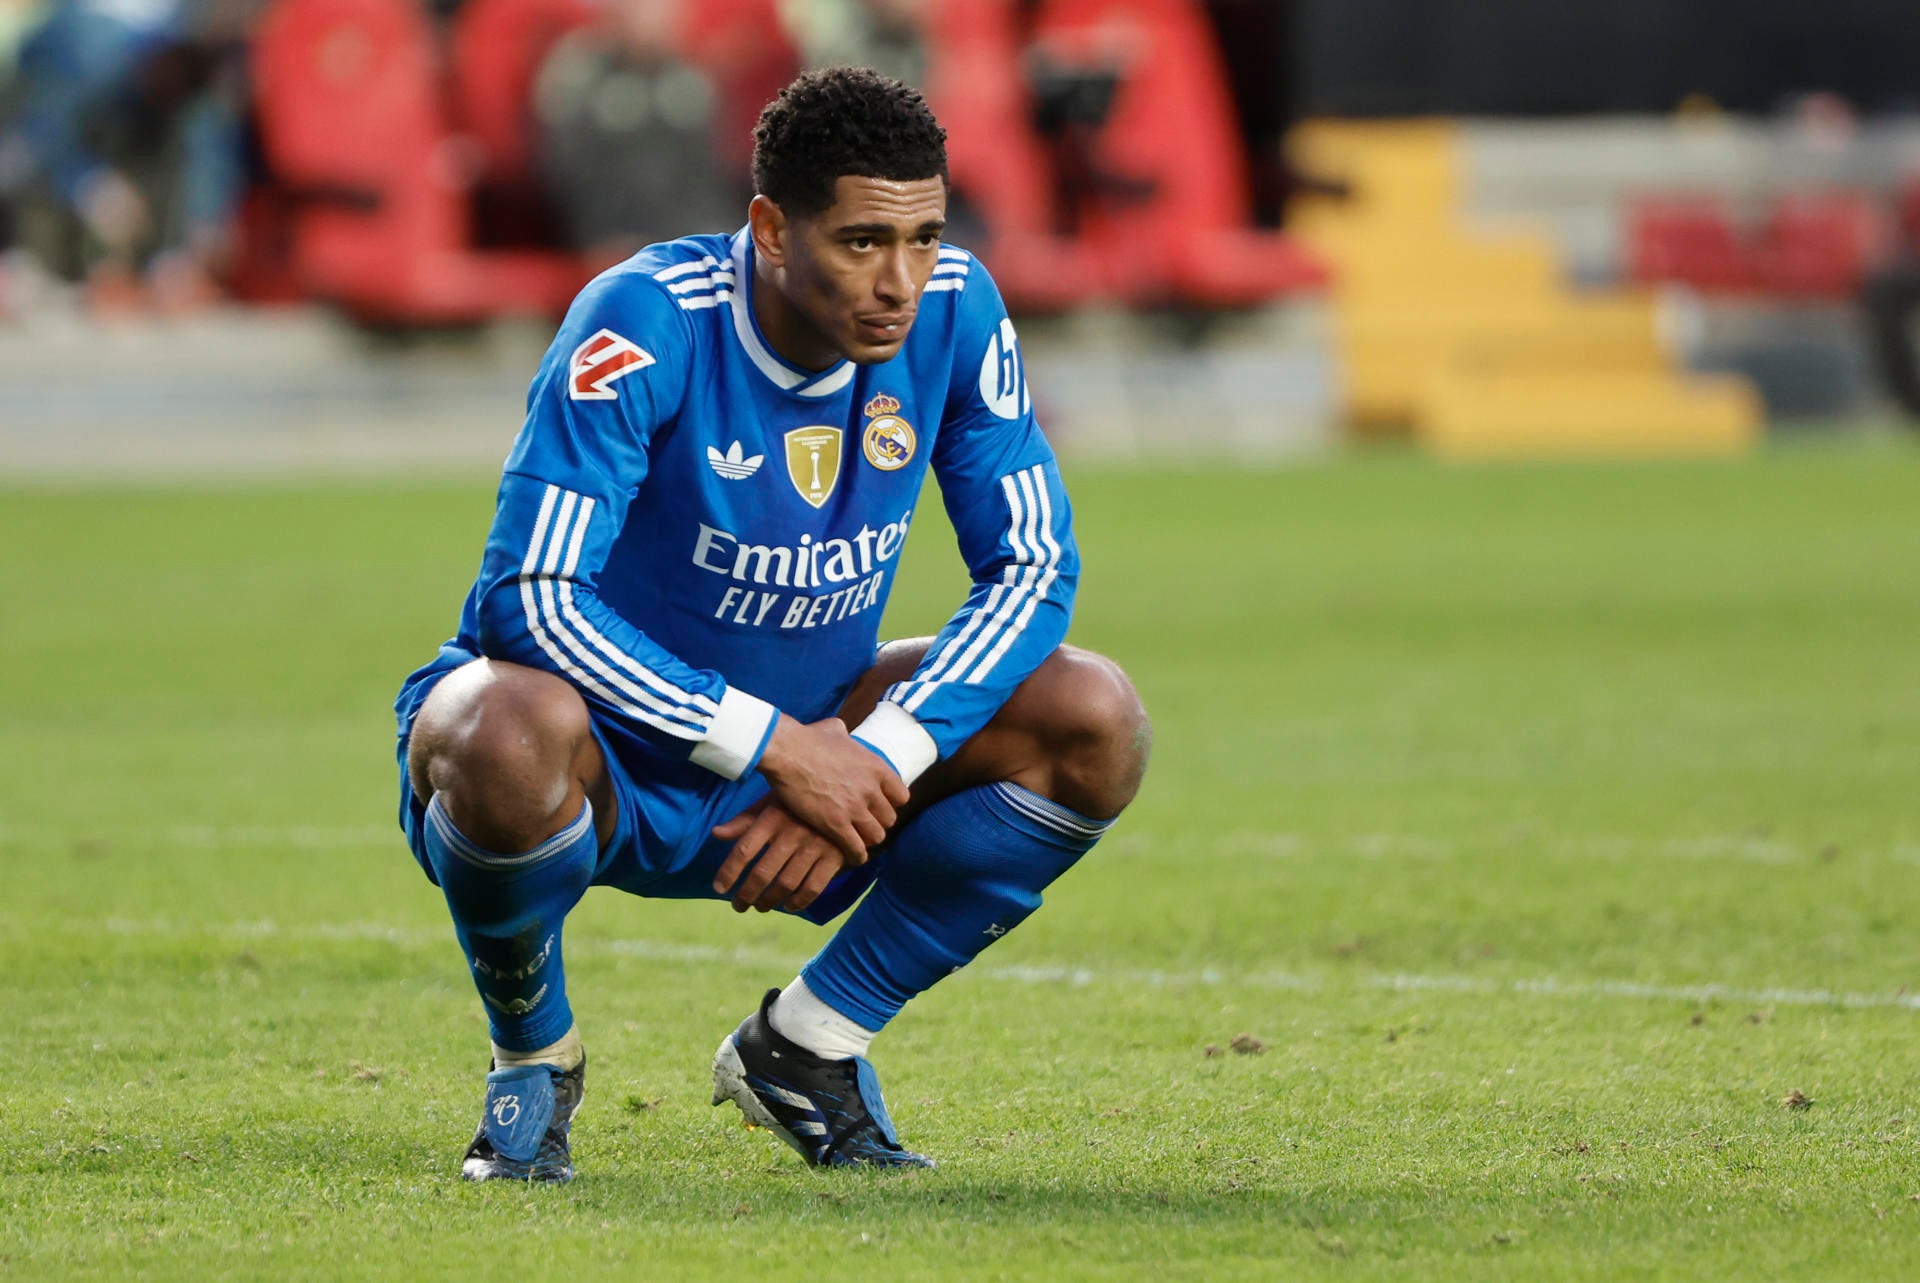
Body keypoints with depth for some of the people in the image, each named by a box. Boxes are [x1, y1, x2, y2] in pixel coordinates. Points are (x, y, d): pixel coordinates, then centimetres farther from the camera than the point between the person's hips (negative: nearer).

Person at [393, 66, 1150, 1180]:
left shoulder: (954, 311, -10)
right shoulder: (646, 324, -25)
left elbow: (1033, 567, -7)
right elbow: (529, 598, -30)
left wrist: (866, 770, -21)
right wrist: (777, 748, -32)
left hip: (807, 744, 5)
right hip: (609, 768, -5)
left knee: (1097, 725, -15)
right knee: (510, 734, -41)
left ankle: (802, 1047, 0)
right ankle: (536, 1061, -8)